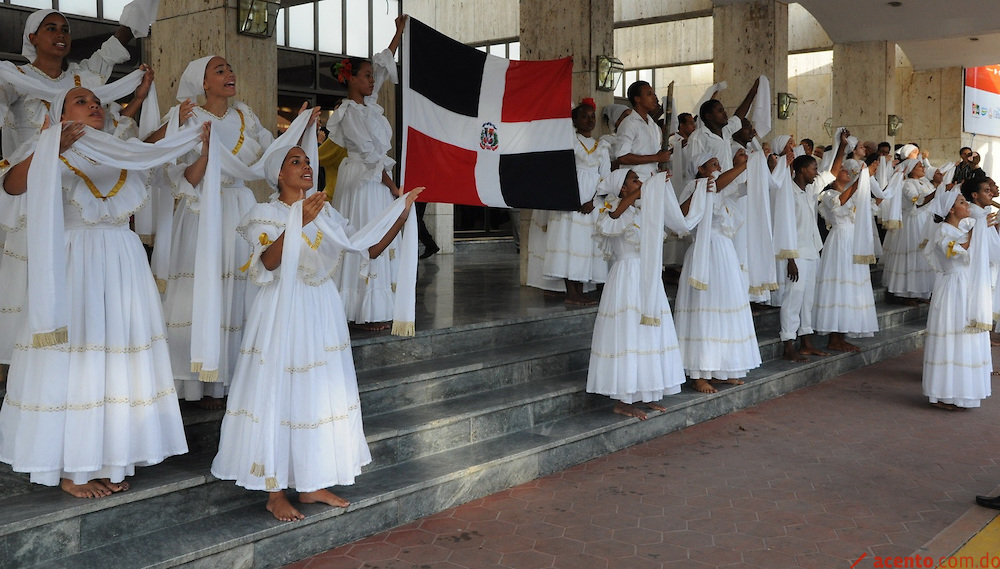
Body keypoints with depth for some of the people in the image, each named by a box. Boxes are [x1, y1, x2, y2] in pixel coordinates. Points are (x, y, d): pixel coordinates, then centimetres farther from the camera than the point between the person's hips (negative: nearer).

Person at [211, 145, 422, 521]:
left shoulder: (325, 214, 10)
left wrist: (402, 213, -3)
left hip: (321, 311, 6)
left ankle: (313, 485, 22)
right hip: (283, 315, -6)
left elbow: (370, 248, 6)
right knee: (279, 395, -2)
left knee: (321, 394, 9)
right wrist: (299, 222, -32)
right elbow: (268, 262, -23)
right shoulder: (265, 215, -5)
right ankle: (275, 493, 9)